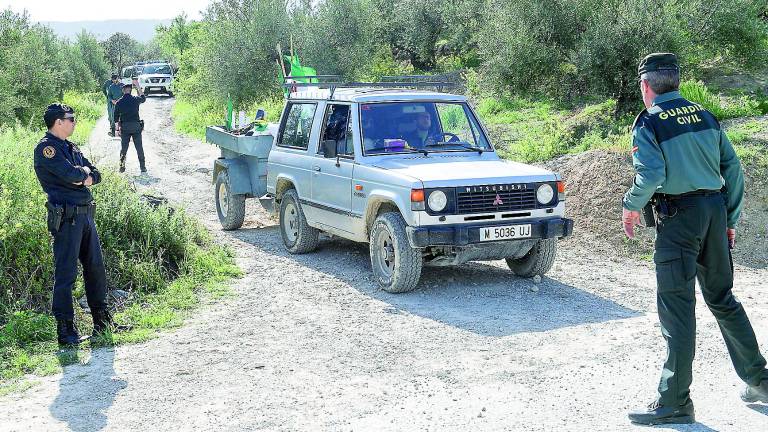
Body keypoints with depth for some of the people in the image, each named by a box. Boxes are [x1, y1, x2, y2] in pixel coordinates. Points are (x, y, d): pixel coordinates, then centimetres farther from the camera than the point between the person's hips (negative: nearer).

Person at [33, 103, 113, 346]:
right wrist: (84, 171, -1)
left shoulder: (71, 147, 18)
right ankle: (65, 330, -2)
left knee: (95, 267, 13)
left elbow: (95, 174, 14)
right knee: (66, 273, -6)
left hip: (85, 214, 9)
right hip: (67, 218, -9)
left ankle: (102, 321, 23)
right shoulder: (47, 148, -10)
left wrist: (87, 178, -7)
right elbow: (72, 174, -22)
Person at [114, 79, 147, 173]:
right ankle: (143, 167, 6)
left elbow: (116, 117, 3)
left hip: (124, 127, 1)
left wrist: (118, 128, 13)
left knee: (123, 148, 9)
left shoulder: (119, 102, 0)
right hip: (136, 126, -1)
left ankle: (122, 166, 7)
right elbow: (143, 98, 22)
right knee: (139, 147, 5)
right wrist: (138, 87, 25)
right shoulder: (135, 99, -3)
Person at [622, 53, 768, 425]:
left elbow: (651, 176, -20)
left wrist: (631, 207, -2)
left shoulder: (649, 122, -6)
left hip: (679, 216, -6)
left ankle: (674, 402, 1)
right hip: (716, 210, 6)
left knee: (677, 308, -3)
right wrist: (730, 220, 17)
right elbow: (733, 169, 11)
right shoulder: (705, 116, 12)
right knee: (722, 299, 19)